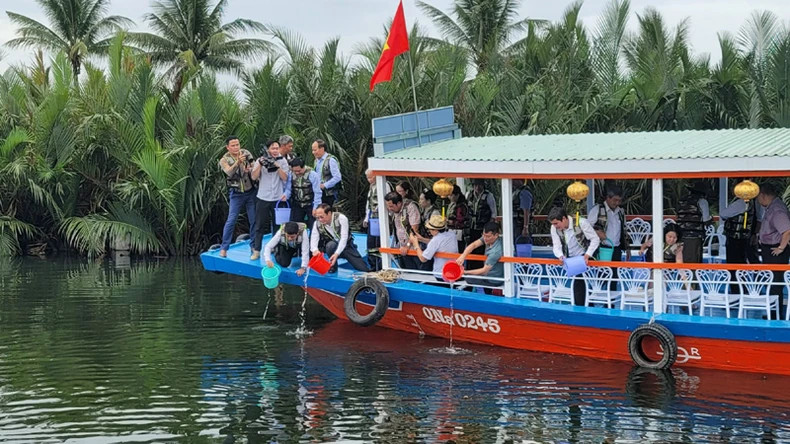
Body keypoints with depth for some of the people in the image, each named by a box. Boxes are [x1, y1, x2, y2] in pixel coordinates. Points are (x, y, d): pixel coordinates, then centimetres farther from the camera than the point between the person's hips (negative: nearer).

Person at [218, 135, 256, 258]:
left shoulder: (246, 153, 0)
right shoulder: (224, 160, -8)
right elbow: (229, 172, -27)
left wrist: (250, 169, -22)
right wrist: (238, 162, -44)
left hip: (251, 191, 3)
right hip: (236, 194, -3)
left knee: (254, 220, 6)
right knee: (231, 221, -6)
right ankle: (224, 248, 1)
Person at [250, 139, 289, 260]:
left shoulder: (282, 161, 1)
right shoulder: (260, 160, 1)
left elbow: (284, 178, -8)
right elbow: (254, 177, -6)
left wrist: (277, 166, -19)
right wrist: (260, 164, -18)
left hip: (277, 198, 1)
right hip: (263, 198, 0)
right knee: (260, 225, 0)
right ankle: (256, 250, 4)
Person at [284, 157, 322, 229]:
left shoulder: (313, 175, -14)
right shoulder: (290, 174, -3)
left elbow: (317, 193, -11)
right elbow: (288, 189, 4)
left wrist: (315, 208, -13)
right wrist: (286, 195, -20)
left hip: (310, 205, -4)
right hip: (297, 205, 4)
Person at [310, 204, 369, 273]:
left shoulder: (341, 218, -25)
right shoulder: (317, 223, -16)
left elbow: (344, 238, -31)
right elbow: (314, 240, -20)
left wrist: (336, 254, -44)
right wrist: (315, 250, -44)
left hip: (346, 245, -1)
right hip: (332, 247, 1)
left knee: (364, 270, -12)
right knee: (331, 244, -35)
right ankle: (333, 266, -12)